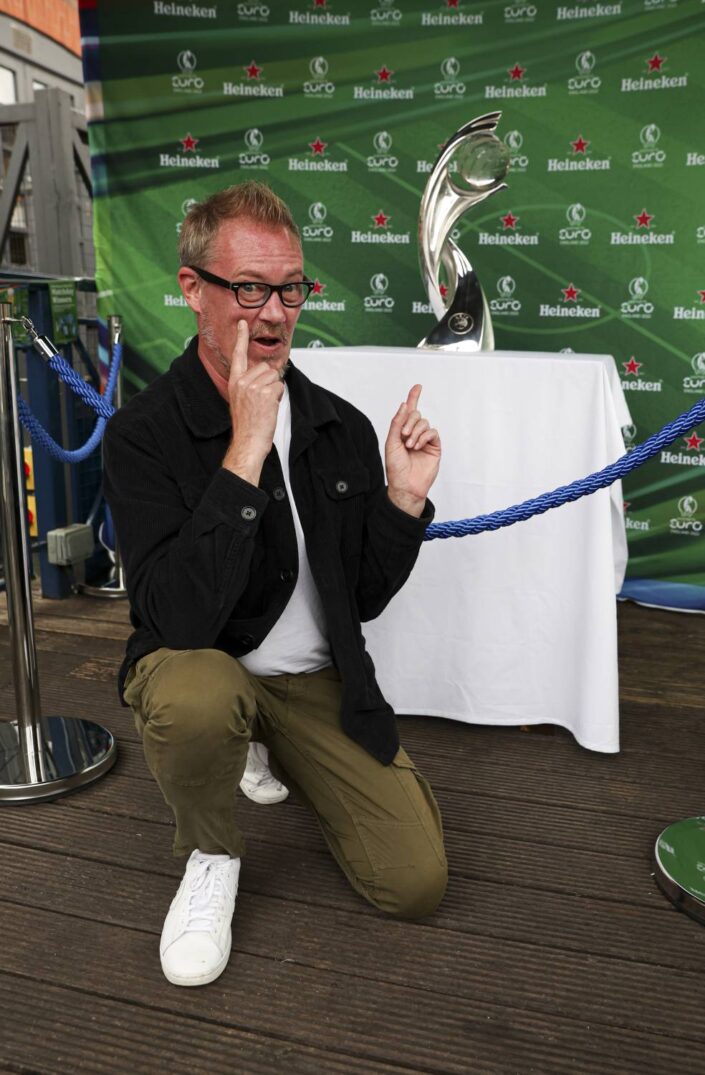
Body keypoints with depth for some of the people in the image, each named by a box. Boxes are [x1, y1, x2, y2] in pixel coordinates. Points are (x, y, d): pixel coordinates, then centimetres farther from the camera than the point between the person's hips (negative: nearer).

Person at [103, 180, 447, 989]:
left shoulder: (342, 428, -1)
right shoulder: (143, 434, -15)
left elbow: (364, 598, 4)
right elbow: (177, 621, -29)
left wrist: (404, 498, -14)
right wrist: (245, 451, -32)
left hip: (317, 679, 4)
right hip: (198, 665, -3)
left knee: (417, 881, -4)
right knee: (195, 698, -40)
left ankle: (273, 757, 24)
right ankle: (210, 855, -3)